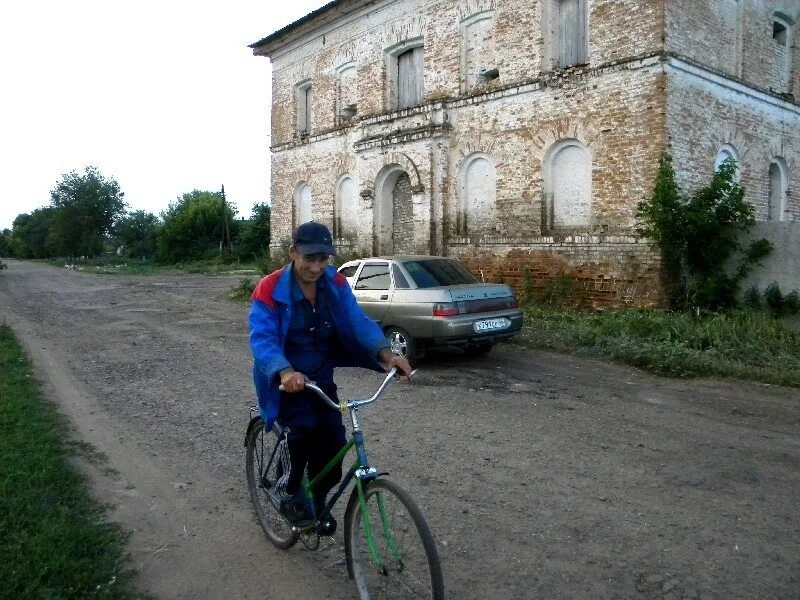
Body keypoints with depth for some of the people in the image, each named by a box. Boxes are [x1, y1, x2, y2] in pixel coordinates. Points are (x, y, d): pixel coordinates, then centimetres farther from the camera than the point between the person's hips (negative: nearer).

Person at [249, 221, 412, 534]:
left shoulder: (336, 284, -5)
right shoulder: (270, 289, -18)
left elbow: (358, 321, -13)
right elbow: (262, 338, -28)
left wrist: (386, 353, -31)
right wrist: (285, 372, -48)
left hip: (321, 378, 4)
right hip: (285, 382, -4)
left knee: (333, 440, -4)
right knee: (304, 428, -28)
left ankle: (318, 502, 24)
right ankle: (290, 490, 1)